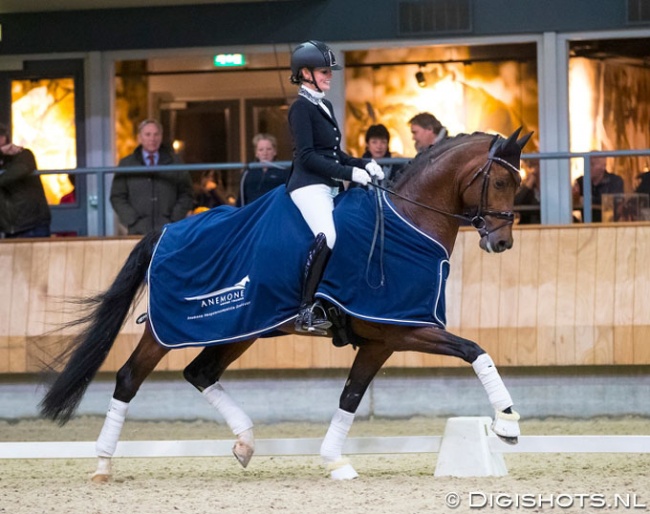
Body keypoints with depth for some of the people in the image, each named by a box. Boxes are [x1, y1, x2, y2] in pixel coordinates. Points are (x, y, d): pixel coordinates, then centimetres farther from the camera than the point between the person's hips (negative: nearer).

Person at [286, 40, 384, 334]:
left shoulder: (325, 107, 19)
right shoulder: (301, 108, -8)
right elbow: (307, 156, -16)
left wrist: (364, 164, 6)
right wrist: (350, 173, -19)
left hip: (328, 187, 10)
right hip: (309, 186, -10)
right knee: (326, 237, -29)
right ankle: (306, 312, -28)